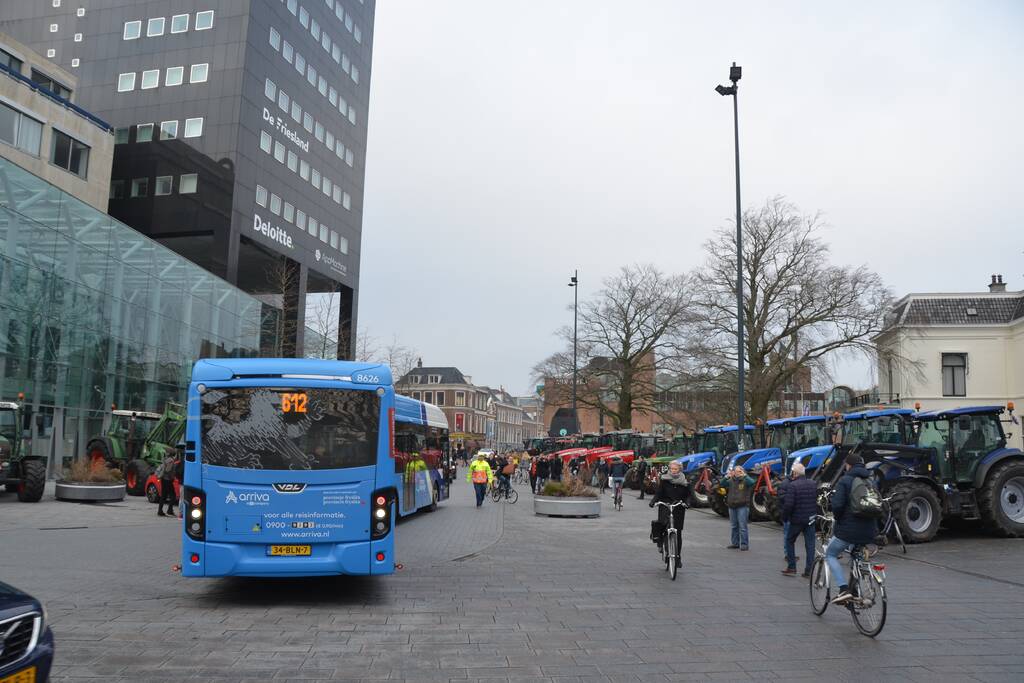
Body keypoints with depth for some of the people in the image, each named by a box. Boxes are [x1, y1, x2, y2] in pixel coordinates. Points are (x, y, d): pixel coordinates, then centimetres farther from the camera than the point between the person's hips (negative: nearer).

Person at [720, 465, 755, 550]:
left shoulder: (745, 480, -3)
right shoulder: (731, 481, 10)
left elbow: (752, 483, -23)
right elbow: (721, 484, 1)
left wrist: (744, 475, -25)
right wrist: (727, 477, -11)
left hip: (742, 506, -5)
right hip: (732, 506, 5)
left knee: (742, 526, -6)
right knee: (733, 526, 12)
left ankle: (744, 544, -1)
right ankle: (735, 543, 21)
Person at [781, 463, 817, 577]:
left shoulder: (792, 486, -16)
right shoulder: (813, 484, 4)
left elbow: (788, 504, -19)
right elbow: (818, 501, 10)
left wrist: (784, 518, -7)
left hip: (796, 519, -5)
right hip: (810, 519, 5)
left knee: (790, 542, 12)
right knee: (810, 544, 8)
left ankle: (791, 568, 12)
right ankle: (808, 571, 8)